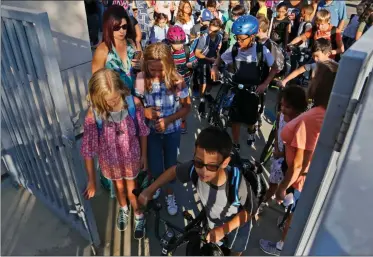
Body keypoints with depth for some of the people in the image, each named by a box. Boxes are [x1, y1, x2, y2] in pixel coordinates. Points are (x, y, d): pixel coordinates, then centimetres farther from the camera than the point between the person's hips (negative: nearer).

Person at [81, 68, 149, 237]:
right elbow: (88, 149, -18)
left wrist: (144, 155, 2)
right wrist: (92, 180, -12)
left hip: (131, 157, 0)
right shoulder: (93, 114, -28)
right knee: (119, 186, 28)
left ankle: (139, 217, 52)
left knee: (131, 189, 21)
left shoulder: (134, 103, -27)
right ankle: (123, 209, 61)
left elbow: (142, 131, -9)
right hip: (110, 160, 1)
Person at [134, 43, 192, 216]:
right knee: (155, 167, 11)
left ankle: (170, 194, 44)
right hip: (151, 131, 1)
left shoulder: (177, 80, -21)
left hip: (172, 131, 0)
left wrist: (169, 119, -24)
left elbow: (186, 107, -10)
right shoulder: (141, 79, -19)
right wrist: (144, 111, -25)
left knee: (170, 165, 15)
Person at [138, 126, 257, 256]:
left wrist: (224, 229, -30)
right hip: (212, 223, 2)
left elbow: (249, 211, -24)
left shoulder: (239, 184, -44)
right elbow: (174, 170, -14)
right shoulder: (193, 168, -36)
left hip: (236, 225, -2)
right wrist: (149, 190, -14)